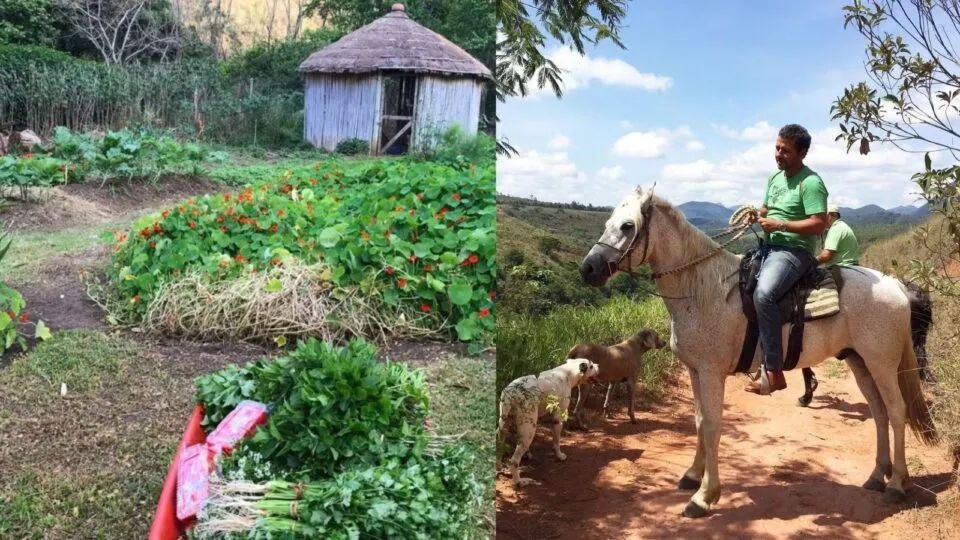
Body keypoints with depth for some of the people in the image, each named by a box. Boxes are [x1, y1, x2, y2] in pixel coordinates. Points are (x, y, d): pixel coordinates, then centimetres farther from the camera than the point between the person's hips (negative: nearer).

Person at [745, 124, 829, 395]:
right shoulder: (775, 178, 15)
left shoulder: (810, 183, -12)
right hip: (769, 247, 10)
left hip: (795, 251, -10)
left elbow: (819, 224, -20)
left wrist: (780, 225, -21)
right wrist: (757, 215, 5)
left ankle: (773, 372, -29)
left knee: (763, 294, -33)